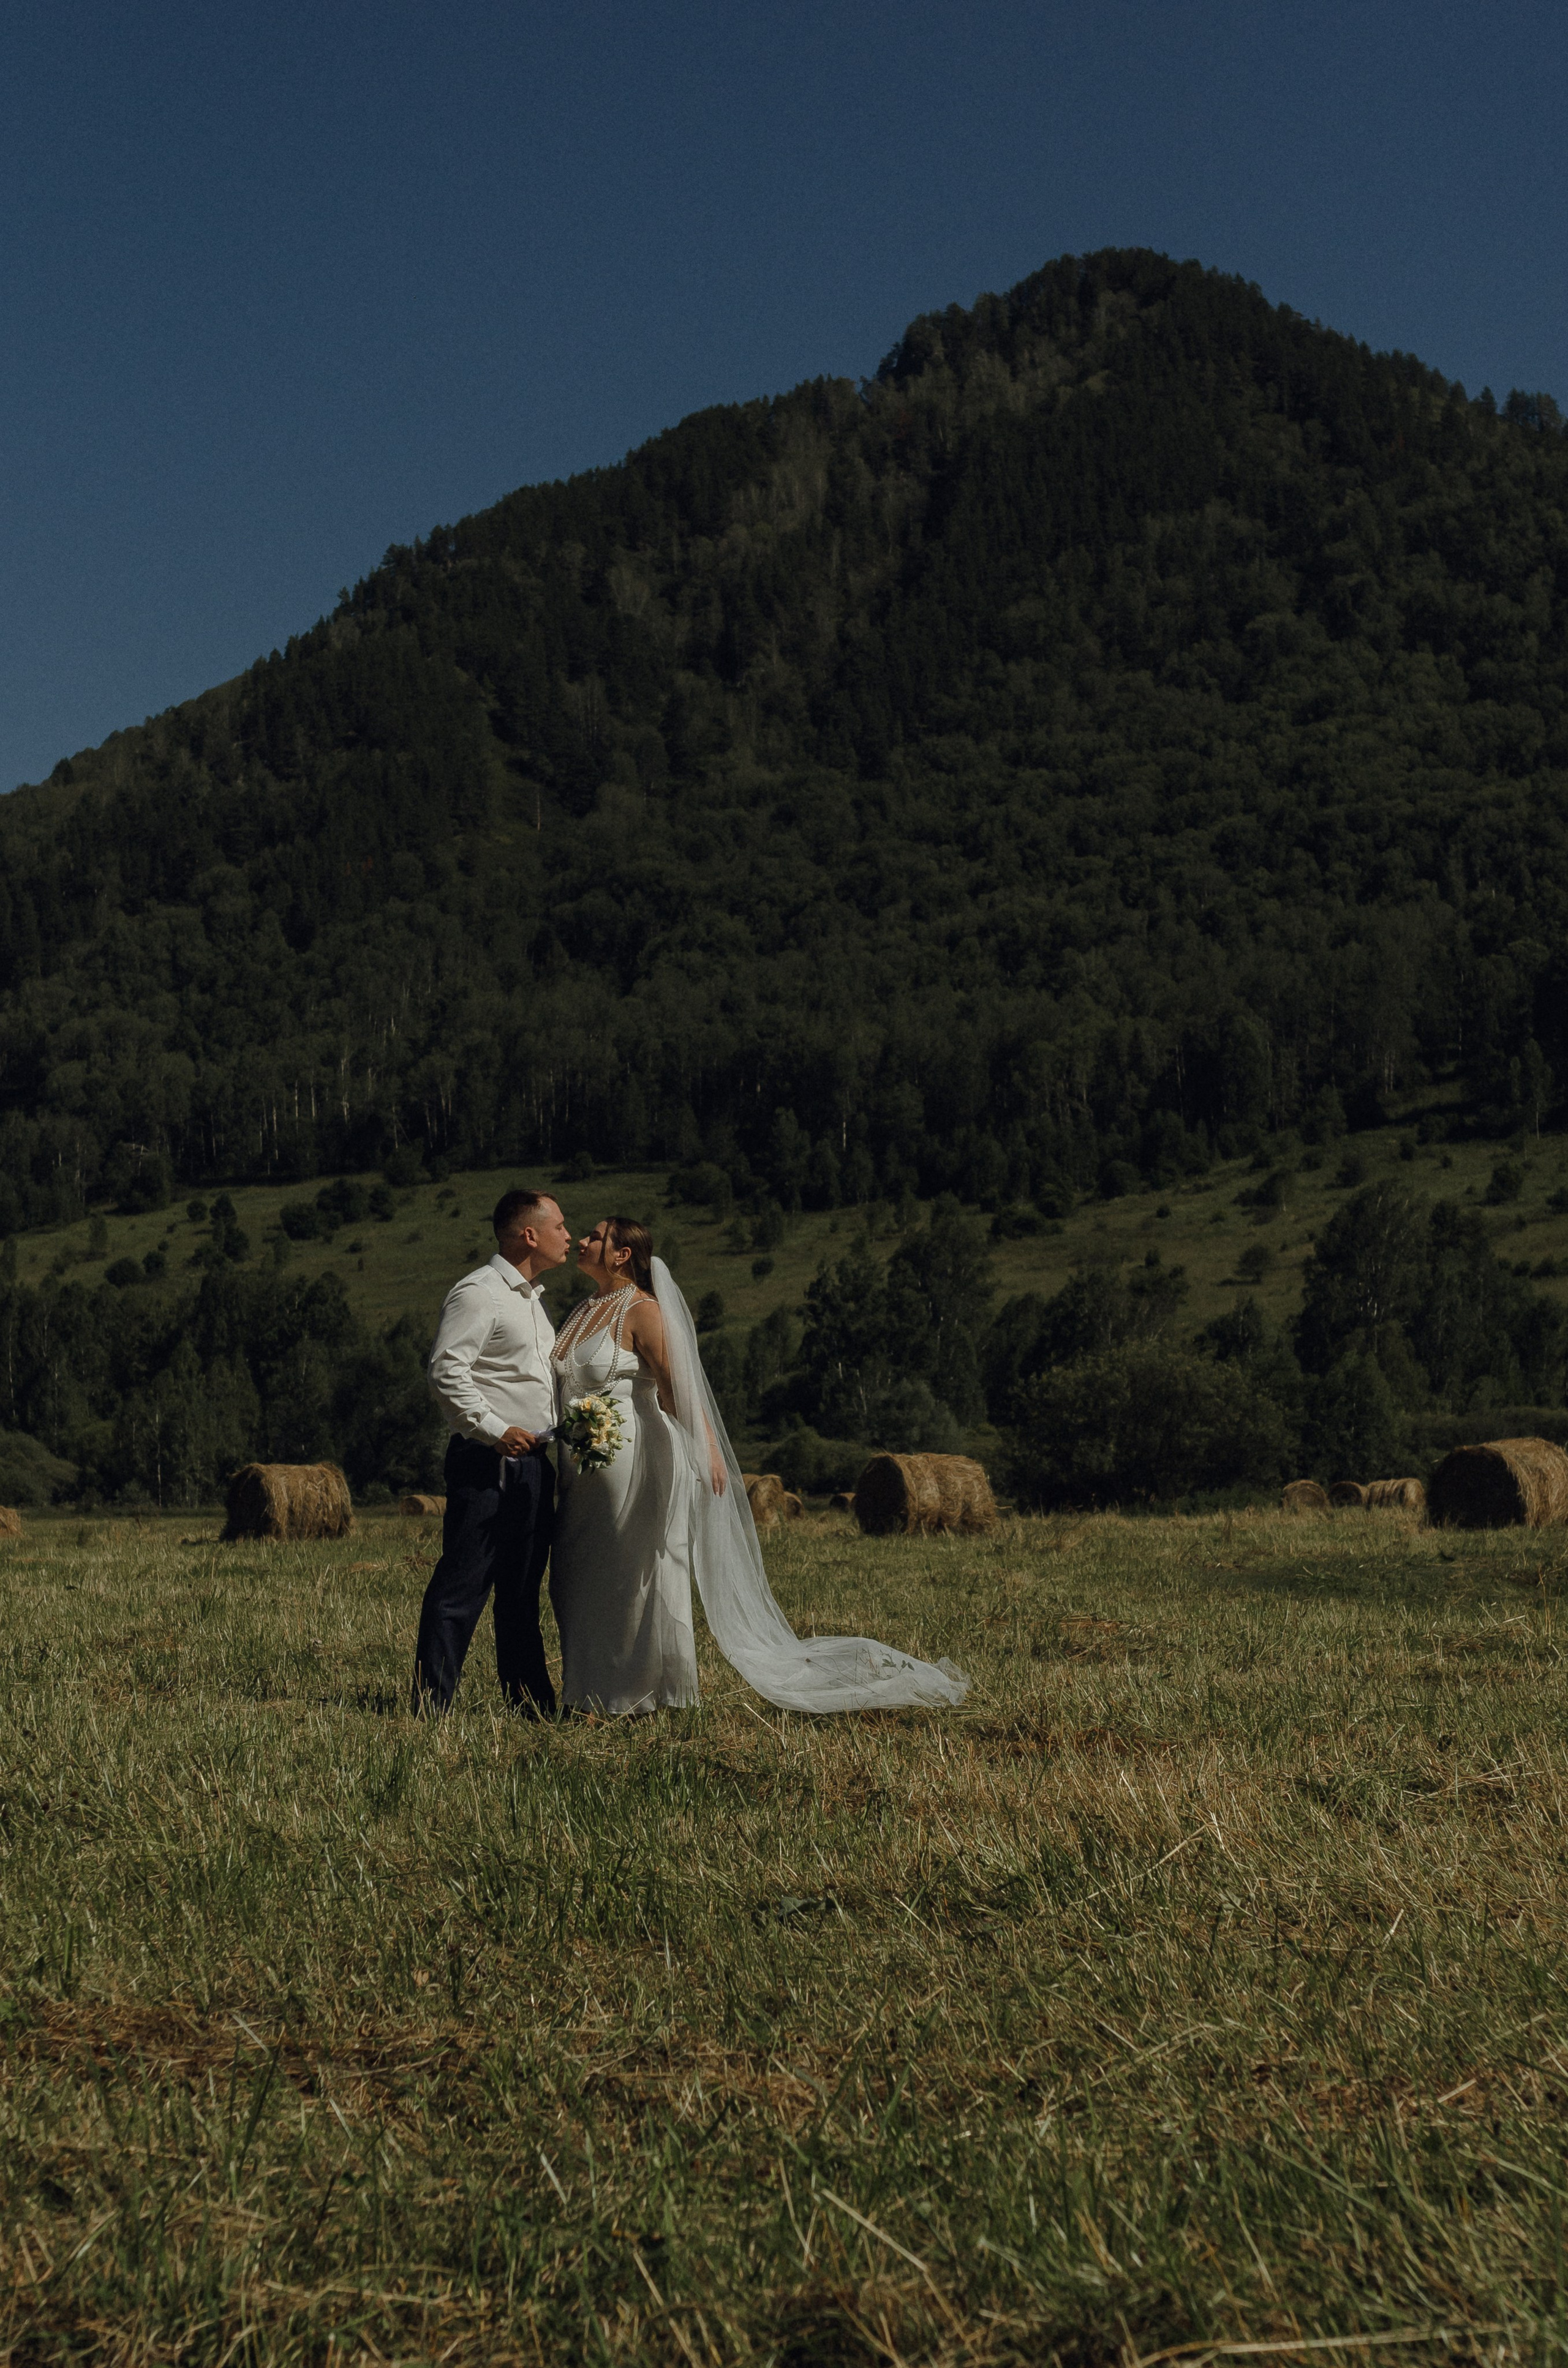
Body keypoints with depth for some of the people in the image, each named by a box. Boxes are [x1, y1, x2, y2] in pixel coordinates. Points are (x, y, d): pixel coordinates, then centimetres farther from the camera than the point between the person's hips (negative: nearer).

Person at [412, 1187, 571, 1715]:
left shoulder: (529, 1298, 20)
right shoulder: (478, 1293, -11)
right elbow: (447, 1370, -19)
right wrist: (495, 1429, -21)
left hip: (532, 1461, 9)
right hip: (488, 1463, -9)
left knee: (523, 1590, 13)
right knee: (463, 1586, -8)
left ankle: (531, 1703, 19)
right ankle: (432, 1706, -5)